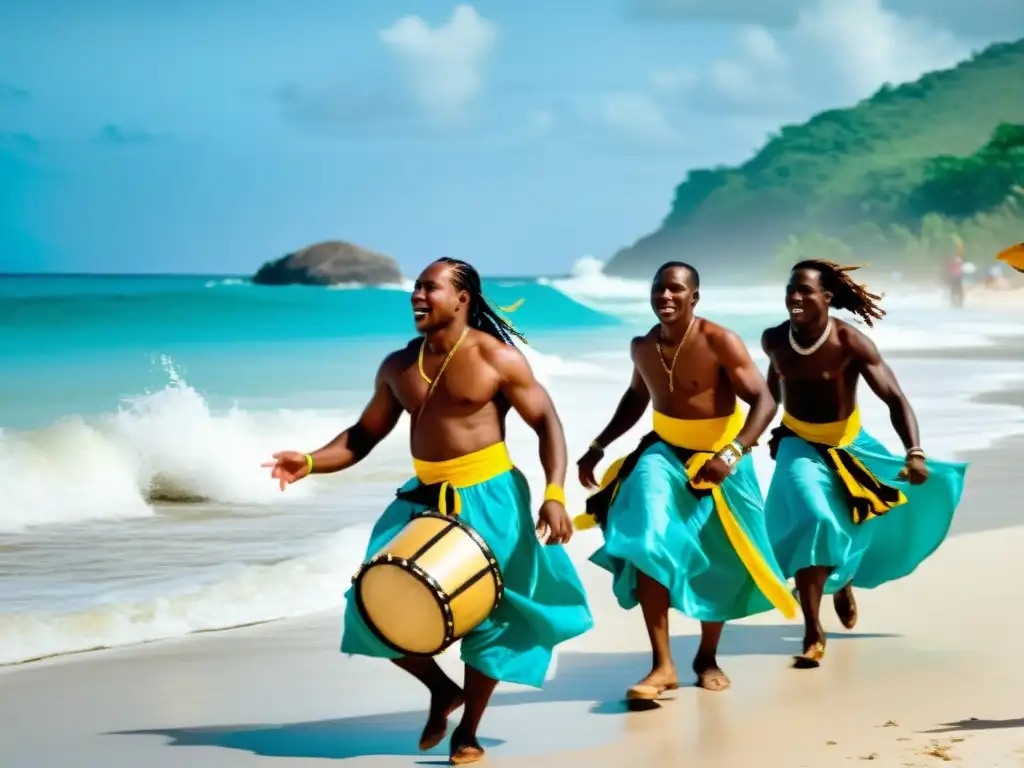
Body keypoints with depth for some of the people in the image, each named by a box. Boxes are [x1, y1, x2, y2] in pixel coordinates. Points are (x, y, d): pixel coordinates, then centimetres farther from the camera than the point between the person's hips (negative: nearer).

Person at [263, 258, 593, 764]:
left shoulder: (496, 358, -10)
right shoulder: (398, 367, 5)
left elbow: (547, 423, -9)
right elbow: (364, 435, 12)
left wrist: (554, 496, -21)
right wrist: (310, 463, -5)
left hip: (487, 499, -5)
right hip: (424, 499, 5)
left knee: (488, 615, 1)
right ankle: (441, 689, 23)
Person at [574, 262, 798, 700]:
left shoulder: (720, 343, -20)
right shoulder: (642, 347, -3)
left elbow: (764, 401, -23)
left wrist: (731, 454, -36)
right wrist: (598, 447, 15)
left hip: (718, 460, -3)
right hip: (665, 454, 3)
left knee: (719, 563, 9)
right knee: (649, 547, -18)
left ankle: (707, 657, 31)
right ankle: (662, 666, -17)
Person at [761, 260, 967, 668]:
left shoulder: (852, 343, -24)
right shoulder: (775, 340, -13)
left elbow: (894, 398, -26)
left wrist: (915, 453, -39)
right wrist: (774, 428, 19)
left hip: (849, 446, 1)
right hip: (800, 446, -1)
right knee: (813, 523, -21)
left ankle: (843, 580, 43)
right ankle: (813, 633, -15)